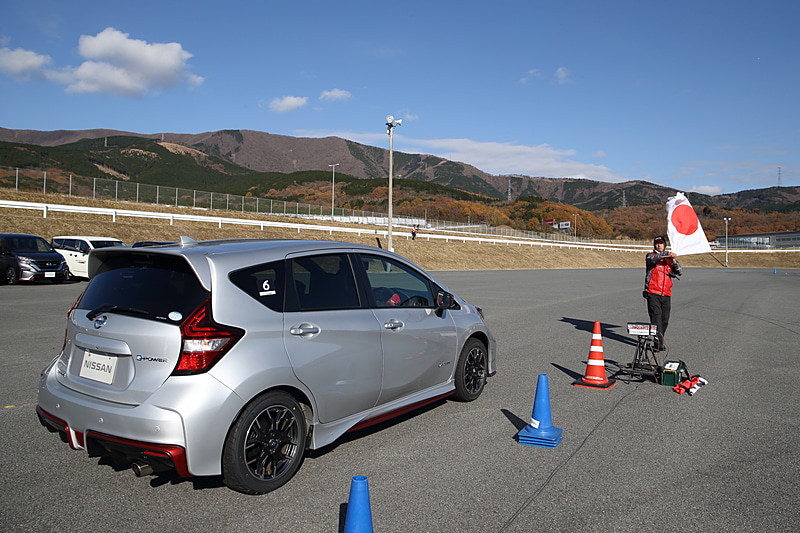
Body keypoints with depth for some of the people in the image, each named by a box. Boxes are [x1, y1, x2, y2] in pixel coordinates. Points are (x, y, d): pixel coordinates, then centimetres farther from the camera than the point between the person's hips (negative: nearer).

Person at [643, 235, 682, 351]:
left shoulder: (669, 259, 17)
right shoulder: (650, 256, 7)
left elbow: (680, 272, 8)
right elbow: (652, 259, -18)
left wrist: (674, 261, -7)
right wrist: (667, 254, -24)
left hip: (666, 294, 4)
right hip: (653, 293, -4)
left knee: (665, 320, 6)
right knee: (656, 317, -12)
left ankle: (660, 341, 19)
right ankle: (658, 342, -14)